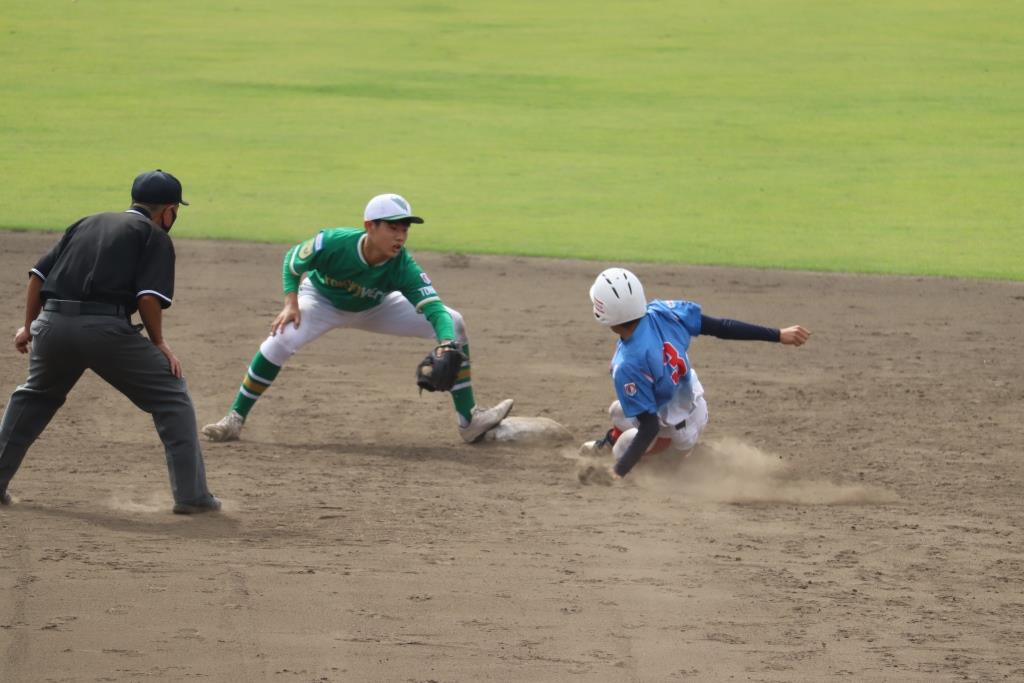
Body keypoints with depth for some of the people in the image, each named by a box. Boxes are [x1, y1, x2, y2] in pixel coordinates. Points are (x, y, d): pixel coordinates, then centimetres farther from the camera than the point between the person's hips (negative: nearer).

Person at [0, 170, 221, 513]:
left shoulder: (86, 223, 25)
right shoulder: (154, 235, 8)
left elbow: (38, 273, 21)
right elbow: (149, 295, -7)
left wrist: (29, 326, 26)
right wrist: (158, 343, 4)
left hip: (52, 323, 6)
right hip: (106, 328, -5)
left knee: (35, 395, 32)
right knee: (172, 398, 7)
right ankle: (191, 495, 2)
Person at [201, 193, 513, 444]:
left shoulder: (404, 267, -34)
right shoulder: (332, 244, -37)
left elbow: (435, 308, -41)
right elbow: (292, 260, -16)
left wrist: (446, 347, -60)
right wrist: (291, 304, -26)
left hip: (375, 308, 2)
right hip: (322, 301, -2)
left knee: (453, 323, -12)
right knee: (280, 340, -32)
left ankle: (470, 420, -4)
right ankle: (235, 419, -17)